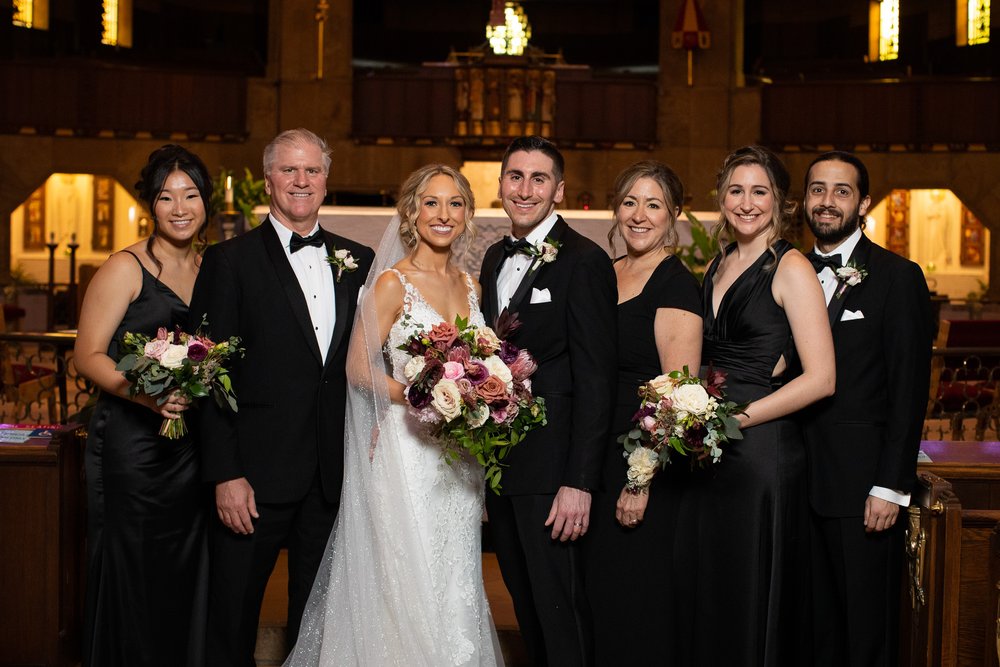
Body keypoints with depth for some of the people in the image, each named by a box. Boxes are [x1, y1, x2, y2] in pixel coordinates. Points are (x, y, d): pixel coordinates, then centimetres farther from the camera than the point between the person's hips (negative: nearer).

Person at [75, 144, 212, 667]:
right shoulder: (126, 268, -6)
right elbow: (88, 356, -10)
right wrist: (147, 394, -25)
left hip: (193, 446, 5)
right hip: (131, 442, -5)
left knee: (185, 578, 11)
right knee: (130, 577, 1)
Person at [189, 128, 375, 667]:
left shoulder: (359, 261, 10)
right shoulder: (229, 261, -3)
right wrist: (225, 475, -13)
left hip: (335, 476, 4)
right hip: (257, 474, -3)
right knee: (233, 618, 7)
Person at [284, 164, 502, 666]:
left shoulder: (470, 285, 11)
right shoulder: (392, 282, -7)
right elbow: (359, 368, -10)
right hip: (408, 451, -6)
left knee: (457, 584, 11)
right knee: (410, 588, -2)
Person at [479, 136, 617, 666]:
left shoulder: (584, 261, -13)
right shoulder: (496, 258, 12)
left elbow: (595, 379, -16)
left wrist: (579, 483, -20)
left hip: (550, 466, -8)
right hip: (497, 463, 8)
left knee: (559, 608, 1)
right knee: (524, 602, 18)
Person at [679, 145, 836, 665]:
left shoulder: (790, 267, -7)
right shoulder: (717, 268, 14)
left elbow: (820, 378, -14)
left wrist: (735, 418, -16)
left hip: (762, 451, -6)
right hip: (706, 454, 7)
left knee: (753, 603, 2)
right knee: (703, 598, 11)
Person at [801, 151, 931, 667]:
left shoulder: (898, 277, -4)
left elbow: (909, 391, -8)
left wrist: (891, 487, -14)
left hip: (864, 484, -5)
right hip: (805, 480, 5)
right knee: (818, 622, 12)